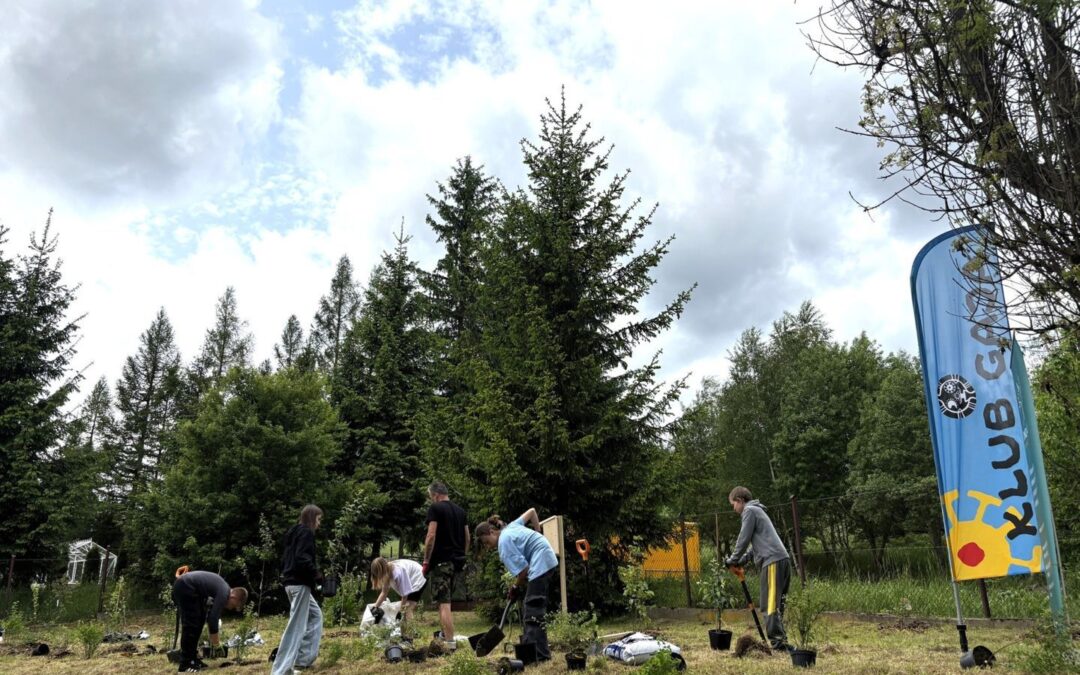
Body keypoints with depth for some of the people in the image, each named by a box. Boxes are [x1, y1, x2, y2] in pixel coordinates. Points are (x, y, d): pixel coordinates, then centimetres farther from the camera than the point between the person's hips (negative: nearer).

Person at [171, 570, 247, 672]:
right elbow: (213, 617, -15)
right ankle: (185, 664, -3)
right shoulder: (224, 593, -13)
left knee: (198, 622, 13)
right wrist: (215, 640, -2)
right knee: (191, 625, -8)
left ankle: (192, 658, 18)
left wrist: (214, 637, 24)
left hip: (184, 586, 11)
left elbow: (212, 615, 25)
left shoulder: (222, 589, 16)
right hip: (185, 587, -11)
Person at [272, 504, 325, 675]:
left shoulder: (294, 533, 20)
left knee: (315, 615, 19)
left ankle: (303, 658, 17)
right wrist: (317, 575, -14)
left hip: (291, 582, 10)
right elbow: (303, 558, -21)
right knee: (296, 625, -9)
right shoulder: (306, 532, -9)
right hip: (300, 583, -10)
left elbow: (285, 559, 21)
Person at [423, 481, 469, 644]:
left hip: (441, 561, -8)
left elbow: (431, 536, -15)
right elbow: (467, 538, 16)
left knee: (444, 602, -8)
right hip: (457, 560, 8)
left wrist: (426, 561, -10)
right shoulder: (460, 510, 15)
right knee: (447, 600, 22)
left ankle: (450, 642, -11)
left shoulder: (435, 508, -7)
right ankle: (446, 634, 28)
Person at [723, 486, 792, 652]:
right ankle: (781, 641, 10)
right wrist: (742, 561, 20)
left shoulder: (750, 510, -1)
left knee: (770, 605, -10)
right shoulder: (758, 511, 28)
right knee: (776, 604, 10)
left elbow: (744, 539, -5)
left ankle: (777, 641, -15)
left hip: (773, 561, -9)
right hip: (782, 559, 9)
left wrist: (733, 560, 7)